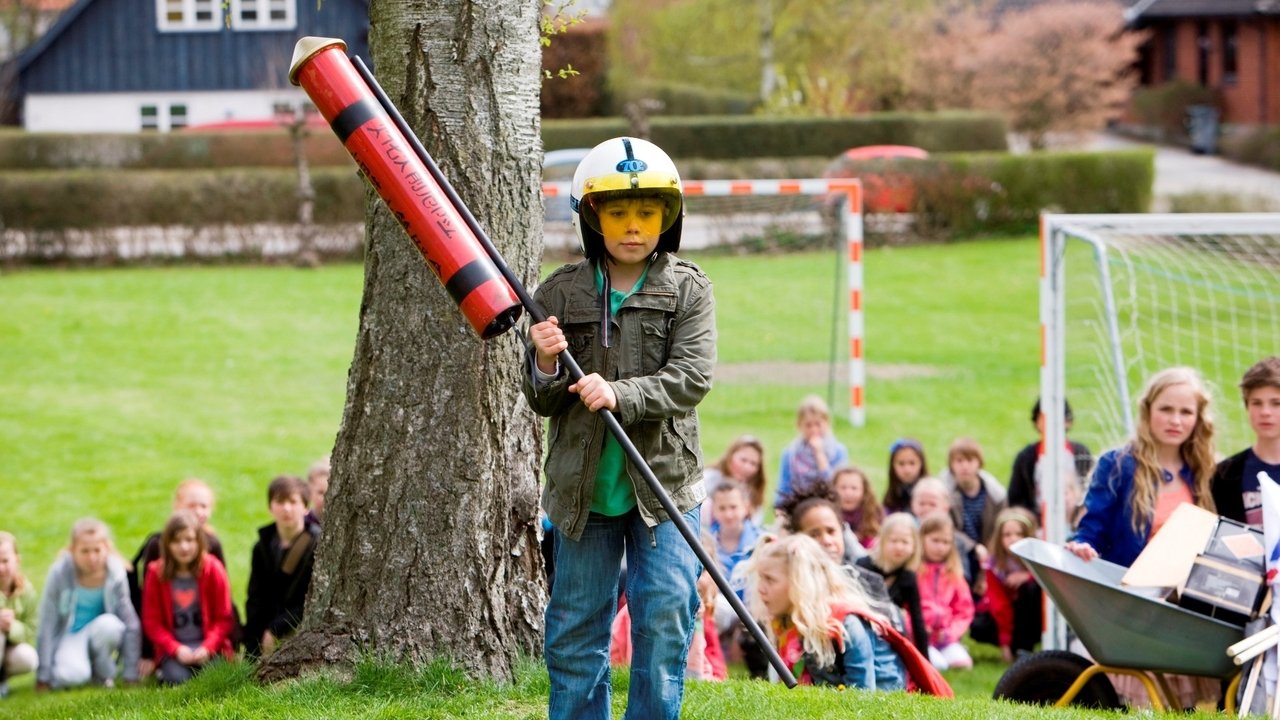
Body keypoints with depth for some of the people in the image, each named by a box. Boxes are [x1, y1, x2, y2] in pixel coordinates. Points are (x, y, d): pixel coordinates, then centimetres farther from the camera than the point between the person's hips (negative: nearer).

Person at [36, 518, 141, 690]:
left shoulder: (115, 574, -17)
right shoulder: (60, 573, -20)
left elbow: (130, 623, -11)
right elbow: (47, 625, -13)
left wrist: (131, 675, -10)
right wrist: (43, 676, -10)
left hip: (100, 631, 2)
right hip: (71, 635, -2)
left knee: (110, 624, -34)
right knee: (72, 674, -34)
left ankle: (104, 673, -6)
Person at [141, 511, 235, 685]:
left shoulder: (213, 569, -3)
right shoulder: (156, 573, -2)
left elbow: (224, 618, -2)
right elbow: (151, 621, -2)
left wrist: (208, 647, -17)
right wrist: (176, 649, -16)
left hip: (208, 646, 1)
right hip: (172, 648, -1)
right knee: (177, 679, -29)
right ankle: (164, 669, 6)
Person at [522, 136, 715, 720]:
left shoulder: (688, 290, 0)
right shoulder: (559, 294, 3)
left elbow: (692, 377, -11)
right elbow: (542, 404, 6)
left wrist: (621, 395, -25)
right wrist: (545, 365, -16)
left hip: (664, 483, -1)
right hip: (583, 489, 1)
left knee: (664, 618, -4)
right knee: (576, 629, 7)